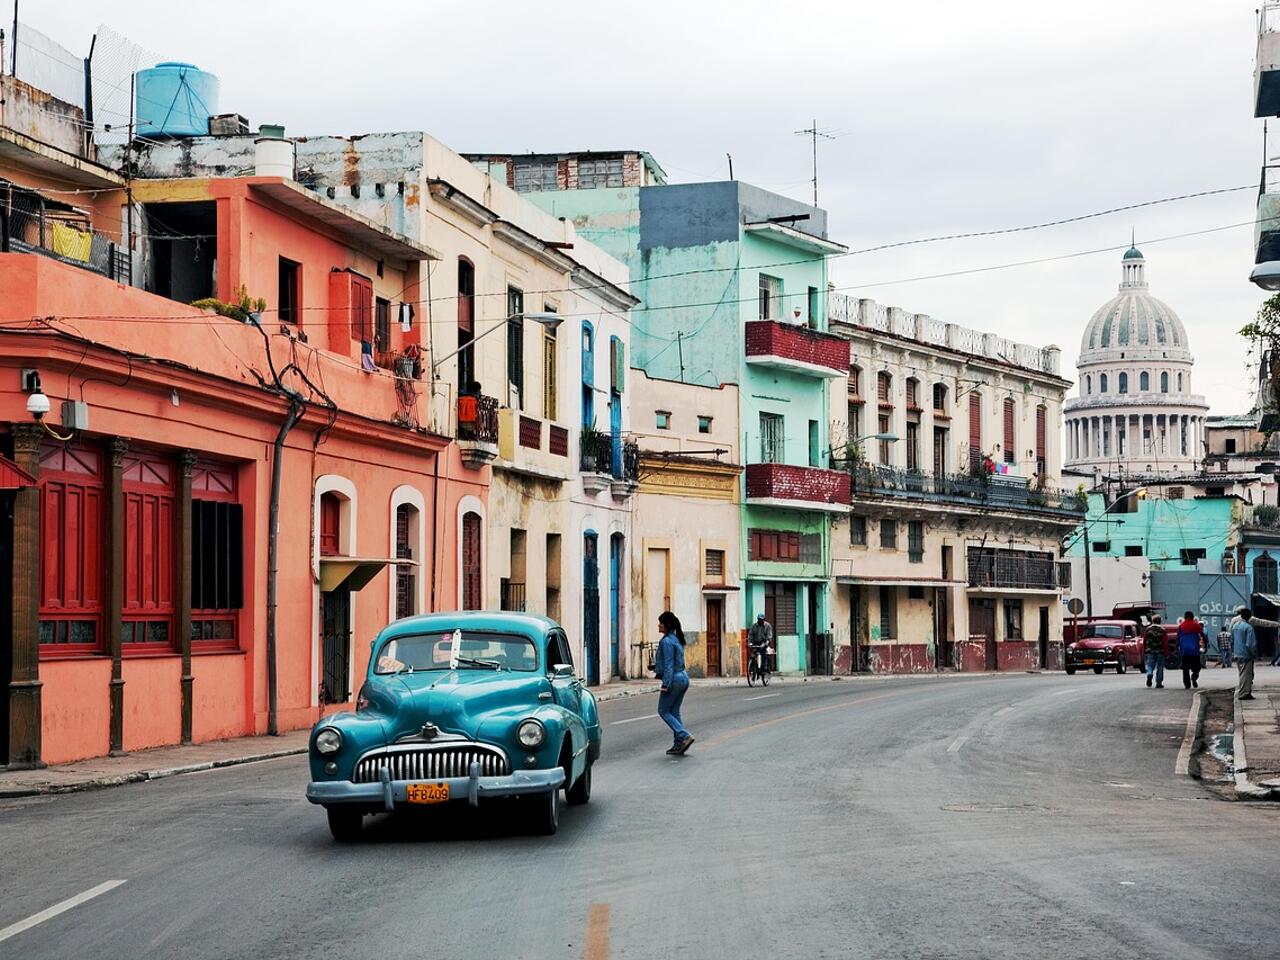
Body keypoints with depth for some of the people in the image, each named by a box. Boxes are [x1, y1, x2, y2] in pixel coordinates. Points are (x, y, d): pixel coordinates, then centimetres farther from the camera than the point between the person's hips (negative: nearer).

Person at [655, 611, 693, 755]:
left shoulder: (666, 642, -16)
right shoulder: (677, 639, 12)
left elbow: (669, 665, -19)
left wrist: (666, 684, -20)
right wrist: (656, 665, 27)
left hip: (674, 679, -9)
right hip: (683, 678, 9)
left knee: (664, 711, 2)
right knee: (674, 712, 13)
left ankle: (684, 736, -10)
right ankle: (678, 745, 12)